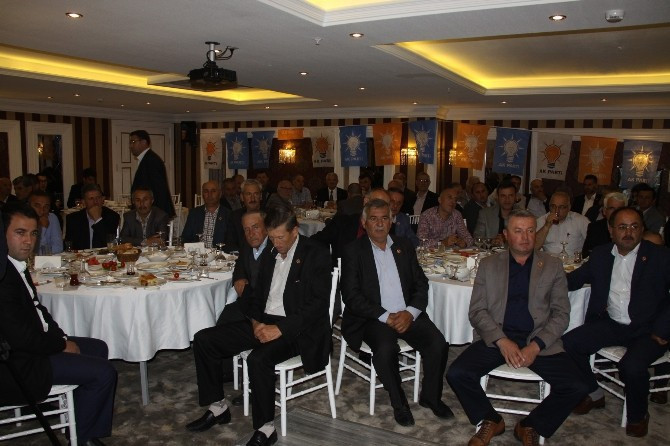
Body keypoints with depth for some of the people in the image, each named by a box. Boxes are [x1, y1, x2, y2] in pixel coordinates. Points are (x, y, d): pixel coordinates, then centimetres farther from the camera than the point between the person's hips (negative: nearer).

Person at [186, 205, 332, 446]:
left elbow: (318, 304, -17)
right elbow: (258, 295, 16)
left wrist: (281, 328, -23)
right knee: (203, 339, -2)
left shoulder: (315, 254, -9)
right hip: (263, 322, 8)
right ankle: (218, 407, 11)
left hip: (295, 328, -7)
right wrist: (255, 322, -5)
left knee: (258, 358, -34)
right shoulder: (270, 254, 11)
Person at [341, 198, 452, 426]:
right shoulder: (353, 250, 0)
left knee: (438, 344, -19)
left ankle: (430, 397, 7)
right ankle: (399, 403, -5)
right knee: (385, 349, -32)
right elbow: (351, 296, -8)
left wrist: (410, 313, -10)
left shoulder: (404, 246, 12)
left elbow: (421, 284, 9)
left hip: (407, 315, 4)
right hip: (374, 317, -3)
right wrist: (386, 317, -16)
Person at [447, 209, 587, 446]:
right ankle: (491, 421, 8)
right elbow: (477, 311, 1)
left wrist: (536, 346, -14)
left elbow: (561, 314, 2)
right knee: (456, 374, -21)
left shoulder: (553, 266, 8)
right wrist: (501, 341, -15)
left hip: (540, 341, 1)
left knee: (576, 387, -20)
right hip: (496, 338, 0)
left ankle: (530, 426, 7)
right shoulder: (489, 265, 7)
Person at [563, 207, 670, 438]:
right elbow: (576, 278, 7)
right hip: (609, 324, 4)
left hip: (646, 329, -4)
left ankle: (638, 416, 3)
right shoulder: (600, 254, 8)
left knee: (632, 366, -30)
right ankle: (593, 394, 11)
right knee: (568, 343, -15)